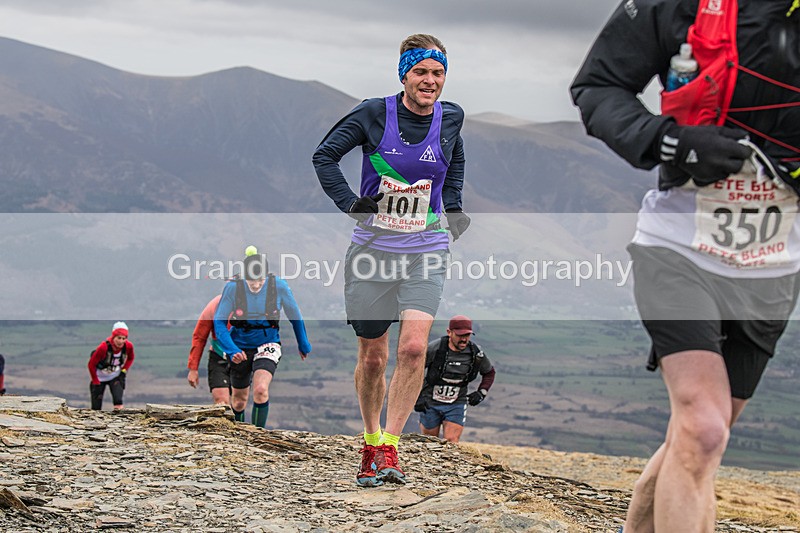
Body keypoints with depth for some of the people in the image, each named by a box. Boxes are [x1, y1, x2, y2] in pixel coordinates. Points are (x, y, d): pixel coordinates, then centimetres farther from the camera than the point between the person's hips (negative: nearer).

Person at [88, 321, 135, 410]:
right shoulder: (104, 347, -32)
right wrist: (96, 382, -12)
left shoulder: (128, 346, -21)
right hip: (100, 377, -2)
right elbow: (91, 364, -19)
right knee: (96, 407, 2)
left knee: (118, 401, -24)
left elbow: (130, 358, 5)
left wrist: (124, 371, -6)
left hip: (115, 376, 2)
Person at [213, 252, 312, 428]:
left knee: (260, 390, -27)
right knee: (239, 400, 12)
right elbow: (219, 323, -15)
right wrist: (232, 351, -30)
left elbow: (295, 315, 0)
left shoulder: (279, 286, -17)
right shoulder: (233, 288, -19)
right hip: (240, 346, 1)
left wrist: (303, 344, 13)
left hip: (267, 345, -1)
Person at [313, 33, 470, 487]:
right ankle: (371, 442, 28)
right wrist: (349, 202, -9)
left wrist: (453, 207, 15)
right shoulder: (375, 114, -8)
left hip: (425, 253, 1)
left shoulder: (451, 118, 1)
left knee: (413, 347, -18)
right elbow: (325, 156, 1)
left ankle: (390, 447, -10)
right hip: (373, 249, -1)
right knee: (373, 356, 7)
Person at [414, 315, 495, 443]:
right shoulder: (434, 349, -18)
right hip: (430, 403, -1)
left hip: (456, 405, 1)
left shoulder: (476, 353, -7)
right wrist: (417, 396, -13)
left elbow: (489, 372, 14)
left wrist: (481, 393, 0)